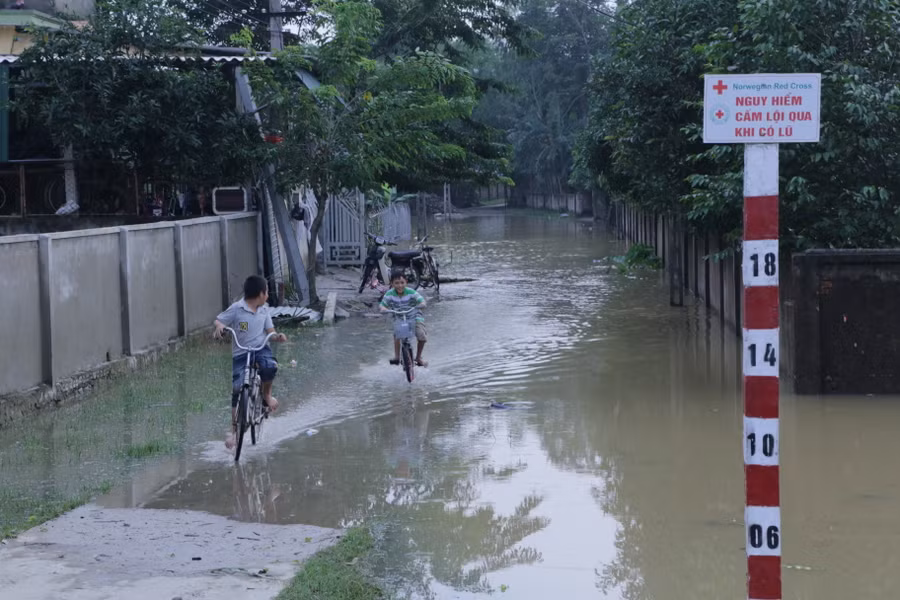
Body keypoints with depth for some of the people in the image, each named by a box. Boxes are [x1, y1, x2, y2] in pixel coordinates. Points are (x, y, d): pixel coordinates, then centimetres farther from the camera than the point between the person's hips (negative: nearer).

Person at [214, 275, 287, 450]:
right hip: (240, 353, -2)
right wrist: (219, 327, -28)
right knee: (237, 389, -9)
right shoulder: (236, 309, -10)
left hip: (260, 348, 2)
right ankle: (234, 429, 5)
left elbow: (270, 331, 7)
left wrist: (277, 336, -15)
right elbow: (218, 320, -5)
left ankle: (267, 394, 0)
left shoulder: (264, 310, 5)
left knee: (270, 366, -32)